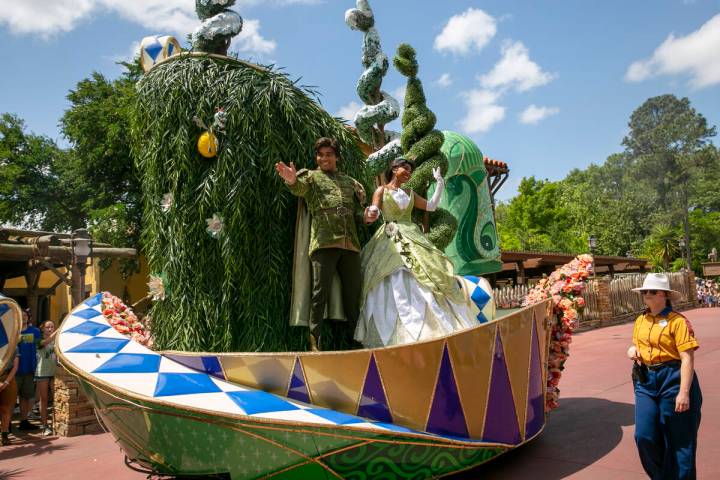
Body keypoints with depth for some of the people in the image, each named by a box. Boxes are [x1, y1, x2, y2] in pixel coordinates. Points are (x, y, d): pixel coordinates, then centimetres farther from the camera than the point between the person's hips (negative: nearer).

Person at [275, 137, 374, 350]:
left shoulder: (350, 181, 25)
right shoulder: (312, 176, 12)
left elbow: (357, 209, 23)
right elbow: (301, 188, -11)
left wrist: (365, 216, -1)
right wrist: (292, 181, -35)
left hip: (350, 244, 4)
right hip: (324, 242, -4)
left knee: (353, 293, 9)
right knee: (321, 292, -9)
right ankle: (315, 343, -4)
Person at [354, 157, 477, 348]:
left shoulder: (410, 193, 22)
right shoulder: (382, 190, 9)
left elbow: (431, 206, 21)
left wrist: (440, 184, 16)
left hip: (411, 238, 5)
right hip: (389, 240, -4)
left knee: (420, 283, -6)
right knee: (394, 286, -13)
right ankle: (392, 336, -10)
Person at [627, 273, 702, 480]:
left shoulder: (677, 321, -12)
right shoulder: (640, 321, 9)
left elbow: (687, 359, -15)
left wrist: (684, 392, -20)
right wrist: (632, 350, -1)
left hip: (672, 380, -6)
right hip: (645, 380, 6)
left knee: (677, 439, 6)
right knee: (644, 435, 3)